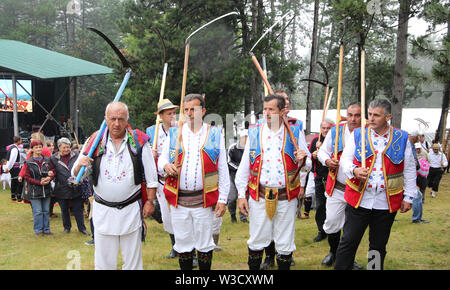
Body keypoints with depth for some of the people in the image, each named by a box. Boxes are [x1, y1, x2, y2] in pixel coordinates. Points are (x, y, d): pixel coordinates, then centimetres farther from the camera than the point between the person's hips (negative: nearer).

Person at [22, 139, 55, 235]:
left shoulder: (47, 160, 5)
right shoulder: (28, 163, -4)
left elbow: (53, 171, 10)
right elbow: (27, 177, -5)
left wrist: (49, 178, -12)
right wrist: (39, 182, -15)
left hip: (46, 190, 3)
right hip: (34, 191, -3)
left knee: (46, 211, 9)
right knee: (37, 211, -2)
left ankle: (46, 229, 18)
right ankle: (38, 230, 10)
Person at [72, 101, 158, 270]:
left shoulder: (139, 141, -1)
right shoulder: (95, 142, 1)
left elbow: (151, 176, 3)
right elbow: (76, 175, 3)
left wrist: (150, 201, -1)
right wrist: (80, 164, -18)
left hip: (131, 211, -1)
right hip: (103, 211, 1)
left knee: (133, 261, 9)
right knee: (103, 262, 6)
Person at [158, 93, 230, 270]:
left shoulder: (215, 135, 4)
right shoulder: (174, 134, 9)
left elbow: (223, 170, 2)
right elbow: (161, 161, 12)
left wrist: (222, 199, -3)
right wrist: (166, 166, -13)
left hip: (204, 200, -2)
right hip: (178, 200, 2)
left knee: (204, 244, 7)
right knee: (183, 243, 10)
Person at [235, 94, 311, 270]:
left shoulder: (295, 132, 2)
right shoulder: (254, 132, 4)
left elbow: (307, 166, 7)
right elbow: (244, 166, 5)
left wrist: (303, 160, -16)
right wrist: (241, 194, 2)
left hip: (286, 198, 0)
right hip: (259, 196, 1)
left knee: (285, 243, 9)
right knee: (257, 240, 9)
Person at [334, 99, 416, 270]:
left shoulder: (401, 138, 2)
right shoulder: (357, 134, 3)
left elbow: (409, 170, 7)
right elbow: (345, 159, 3)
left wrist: (408, 197, 5)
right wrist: (354, 170, -19)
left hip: (386, 204, 1)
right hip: (358, 199, 0)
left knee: (378, 246, 12)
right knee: (348, 242, 0)